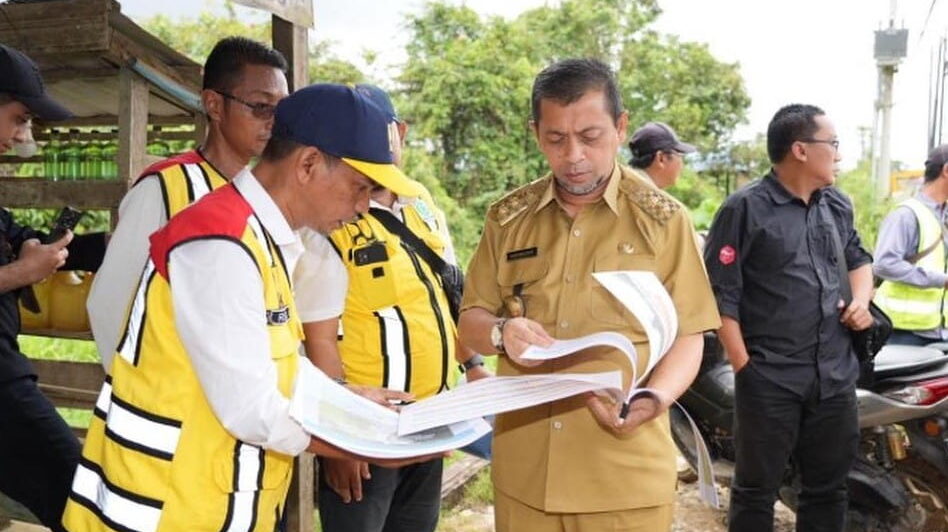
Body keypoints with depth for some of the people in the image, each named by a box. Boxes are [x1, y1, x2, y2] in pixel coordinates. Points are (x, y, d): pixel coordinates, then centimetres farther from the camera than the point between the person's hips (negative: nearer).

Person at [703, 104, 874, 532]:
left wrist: (861, 300, 7)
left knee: (828, 487, 18)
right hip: (769, 378, -6)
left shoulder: (839, 206, 11)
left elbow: (859, 259, 29)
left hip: (836, 376, 6)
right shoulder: (746, 207, -10)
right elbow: (719, 293, -13)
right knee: (757, 489, 6)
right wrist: (743, 366, -15)